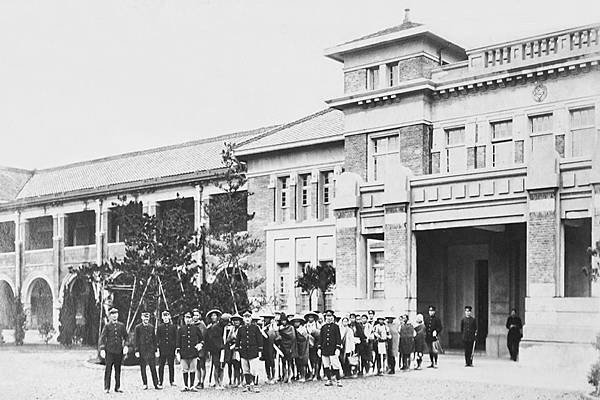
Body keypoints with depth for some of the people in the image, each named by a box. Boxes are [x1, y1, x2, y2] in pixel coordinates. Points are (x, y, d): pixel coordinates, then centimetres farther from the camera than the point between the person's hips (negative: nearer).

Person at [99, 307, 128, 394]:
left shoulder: (121, 325, 11)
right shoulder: (107, 326, 3)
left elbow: (125, 337, 15)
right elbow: (102, 338, 0)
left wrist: (125, 346, 1)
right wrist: (102, 349, -10)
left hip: (119, 351, 3)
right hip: (109, 350, -3)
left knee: (118, 369, 6)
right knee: (108, 369, -4)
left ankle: (117, 387, 12)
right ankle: (107, 387, 1)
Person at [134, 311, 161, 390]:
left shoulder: (151, 327, 9)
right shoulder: (138, 327, 1)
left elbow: (154, 339, 12)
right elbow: (136, 340, 1)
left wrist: (155, 350, 7)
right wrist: (137, 351, -5)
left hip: (151, 350, 2)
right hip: (142, 350, -2)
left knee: (153, 368, -1)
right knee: (143, 368, 3)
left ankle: (156, 384, -1)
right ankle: (144, 384, 12)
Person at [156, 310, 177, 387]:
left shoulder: (173, 327, 7)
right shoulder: (159, 327, 5)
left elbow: (176, 338, 8)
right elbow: (157, 338, 5)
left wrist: (176, 348, 1)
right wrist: (157, 348, -3)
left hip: (171, 349, 0)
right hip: (162, 349, 0)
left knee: (171, 366, 4)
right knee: (161, 366, 1)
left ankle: (172, 381, 10)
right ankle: (160, 381, 7)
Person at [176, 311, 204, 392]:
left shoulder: (196, 328, 8)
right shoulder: (180, 329, 8)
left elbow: (202, 339, 15)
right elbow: (178, 342, 8)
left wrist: (200, 344, -5)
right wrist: (178, 352, 3)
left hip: (193, 352, 0)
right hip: (184, 353, 0)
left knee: (192, 370, 1)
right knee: (185, 370, 2)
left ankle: (192, 386, 7)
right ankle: (186, 386, 11)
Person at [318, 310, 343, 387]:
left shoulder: (336, 326, 2)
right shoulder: (323, 327, 11)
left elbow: (338, 337, -1)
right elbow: (320, 338, 13)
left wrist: (338, 348, -9)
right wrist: (319, 348, 7)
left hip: (333, 349, -4)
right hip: (324, 349, 4)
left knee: (335, 365, -6)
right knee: (326, 365, 5)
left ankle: (337, 380, 0)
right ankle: (329, 380, 13)